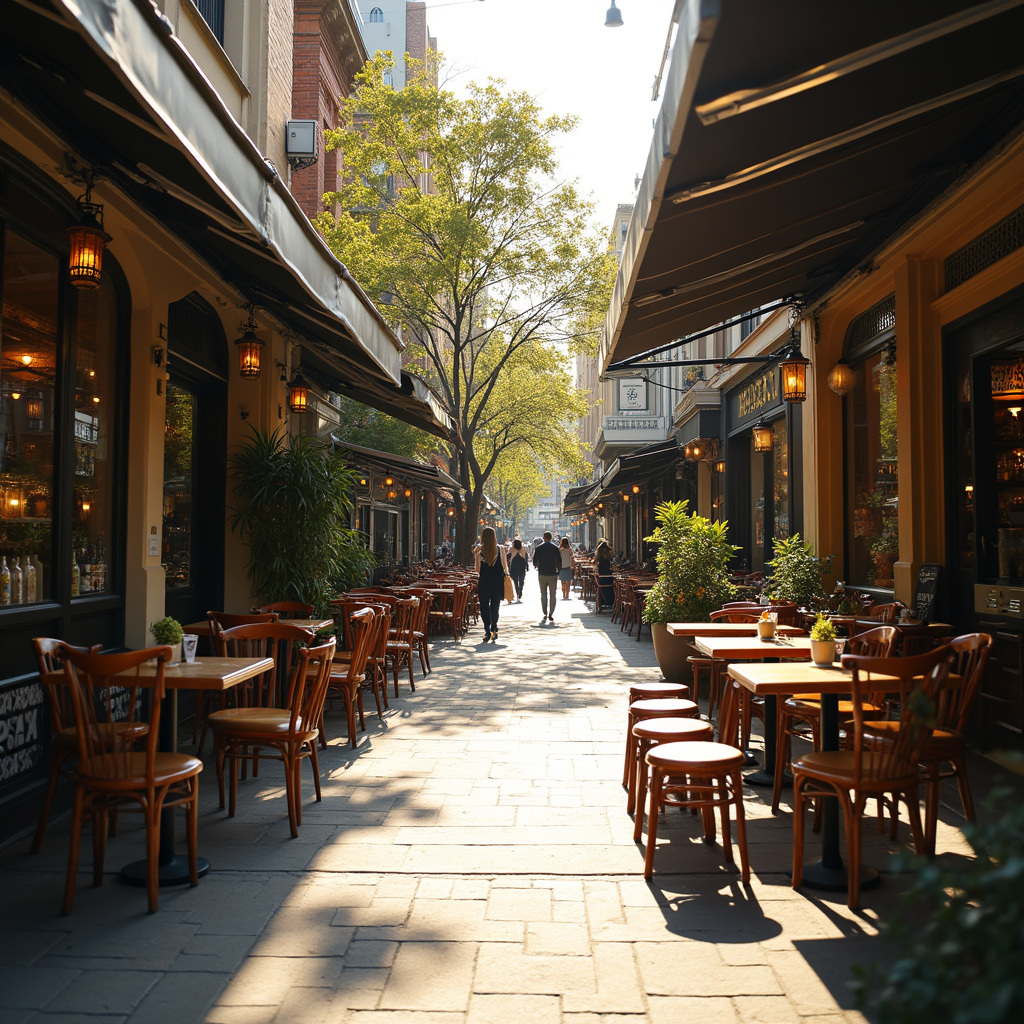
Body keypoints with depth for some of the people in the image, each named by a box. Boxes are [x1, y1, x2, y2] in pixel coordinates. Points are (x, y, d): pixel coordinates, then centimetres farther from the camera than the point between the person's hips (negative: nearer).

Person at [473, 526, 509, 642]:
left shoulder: (479, 550, -5)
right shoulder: (500, 549, -4)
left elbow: (477, 569, -3)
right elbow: (505, 566, 1)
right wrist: (506, 574, 20)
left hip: (484, 581, -1)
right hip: (498, 581, 1)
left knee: (484, 606, 6)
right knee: (495, 605, 14)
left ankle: (487, 630, -8)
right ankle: (494, 630, 18)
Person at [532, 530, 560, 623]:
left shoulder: (538, 548, -1)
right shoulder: (555, 548, -2)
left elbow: (534, 561, 1)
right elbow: (559, 561, -2)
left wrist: (537, 567, 20)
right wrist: (558, 570, 10)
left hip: (542, 574, 1)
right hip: (552, 574, -1)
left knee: (543, 594, 9)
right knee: (552, 595, 5)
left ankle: (545, 614, 4)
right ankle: (550, 615, 0)